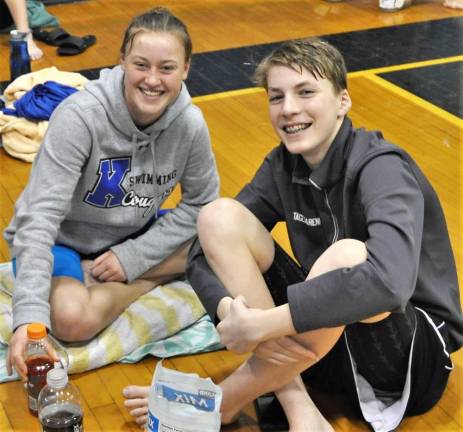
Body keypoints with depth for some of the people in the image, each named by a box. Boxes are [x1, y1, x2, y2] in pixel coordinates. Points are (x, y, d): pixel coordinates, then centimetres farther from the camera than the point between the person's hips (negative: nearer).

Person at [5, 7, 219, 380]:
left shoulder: (190, 124, -15)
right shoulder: (80, 115, -28)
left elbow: (201, 204, -4)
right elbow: (40, 217, -32)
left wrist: (132, 256, -17)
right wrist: (29, 315, -43)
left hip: (132, 238, 5)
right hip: (62, 242, -4)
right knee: (73, 318, -35)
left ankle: (111, 279, -12)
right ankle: (163, 280, -12)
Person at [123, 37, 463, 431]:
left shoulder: (380, 168, -21)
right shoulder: (283, 166, -2)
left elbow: (388, 281, -40)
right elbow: (203, 254, -5)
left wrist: (262, 323, -36)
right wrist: (230, 310, -27)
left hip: (413, 354, -5)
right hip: (325, 327, 6)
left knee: (347, 255, -38)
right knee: (218, 216, -10)